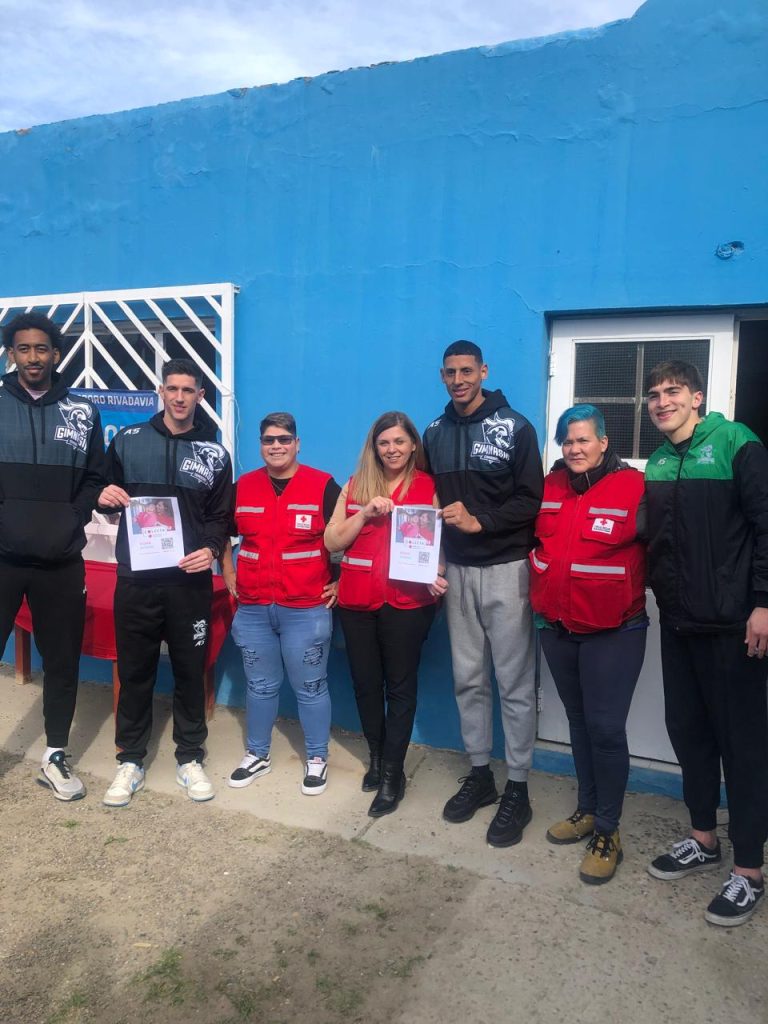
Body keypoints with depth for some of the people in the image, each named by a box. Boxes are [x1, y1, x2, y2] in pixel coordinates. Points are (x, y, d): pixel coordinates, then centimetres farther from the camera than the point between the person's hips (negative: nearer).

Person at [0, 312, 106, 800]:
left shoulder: (82, 412, 7)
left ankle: (56, 756, 25)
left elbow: (95, 478, 10)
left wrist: (72, 521, -4)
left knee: (63, 660, 9)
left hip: (61, 562, 1)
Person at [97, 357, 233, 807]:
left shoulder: (215, 453, 5)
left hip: (190, 580, 0)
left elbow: (222, 516, 6)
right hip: (135, 578, 0)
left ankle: (190, 758, 24)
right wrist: (105, 497, -11)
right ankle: (131, 761, 24)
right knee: (135, 672, 8)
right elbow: (108, 501, 12)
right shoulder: (128, 441, 5)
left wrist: (211, 549, -13)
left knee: (190, 671, 8)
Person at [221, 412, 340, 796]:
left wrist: (342, 581, -4)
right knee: (260, 686, 17)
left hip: (306, 610, -3)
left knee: (310, 688, 8)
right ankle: (257, 755, 33)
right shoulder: (243, 486, 5)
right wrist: (227, 574, 13)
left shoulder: (323, 485, -6)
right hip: (253, 609, 4)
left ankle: (317, 759, 25)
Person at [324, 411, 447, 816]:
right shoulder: (355, 486, 9)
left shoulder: (428, 487, 1)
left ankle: (392, 772, 16)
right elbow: (331, 541, 4)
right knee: (365, 682, 14)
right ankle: (376, 756, 34)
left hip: (407, 601, -3)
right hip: (357, 600, 4)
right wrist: (365, 514, -10)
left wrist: (435, 578, -18)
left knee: (400, 686, 4)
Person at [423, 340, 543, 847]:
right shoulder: (435, 433, 11)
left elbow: (532, 501, -8)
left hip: (506, 568, -5)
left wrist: (480, 521, -18)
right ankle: (479, 774, 26)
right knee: (468, 678, 11)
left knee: (515, 682, 0)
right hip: (457, 569, 5)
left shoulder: (515, 427, -4)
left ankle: (518, 789, 12)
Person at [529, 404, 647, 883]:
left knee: (606, 728, -4)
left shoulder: (634, 487, -11)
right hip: (557, 627, 5)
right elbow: (534, 538, 19)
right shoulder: (550, 486, 4)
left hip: (613, 632, -5)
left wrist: (642, 593, -7)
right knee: (578, 720, 17)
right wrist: (542, 582, 10)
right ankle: (588, 809, 34)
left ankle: (608, 832, 14)